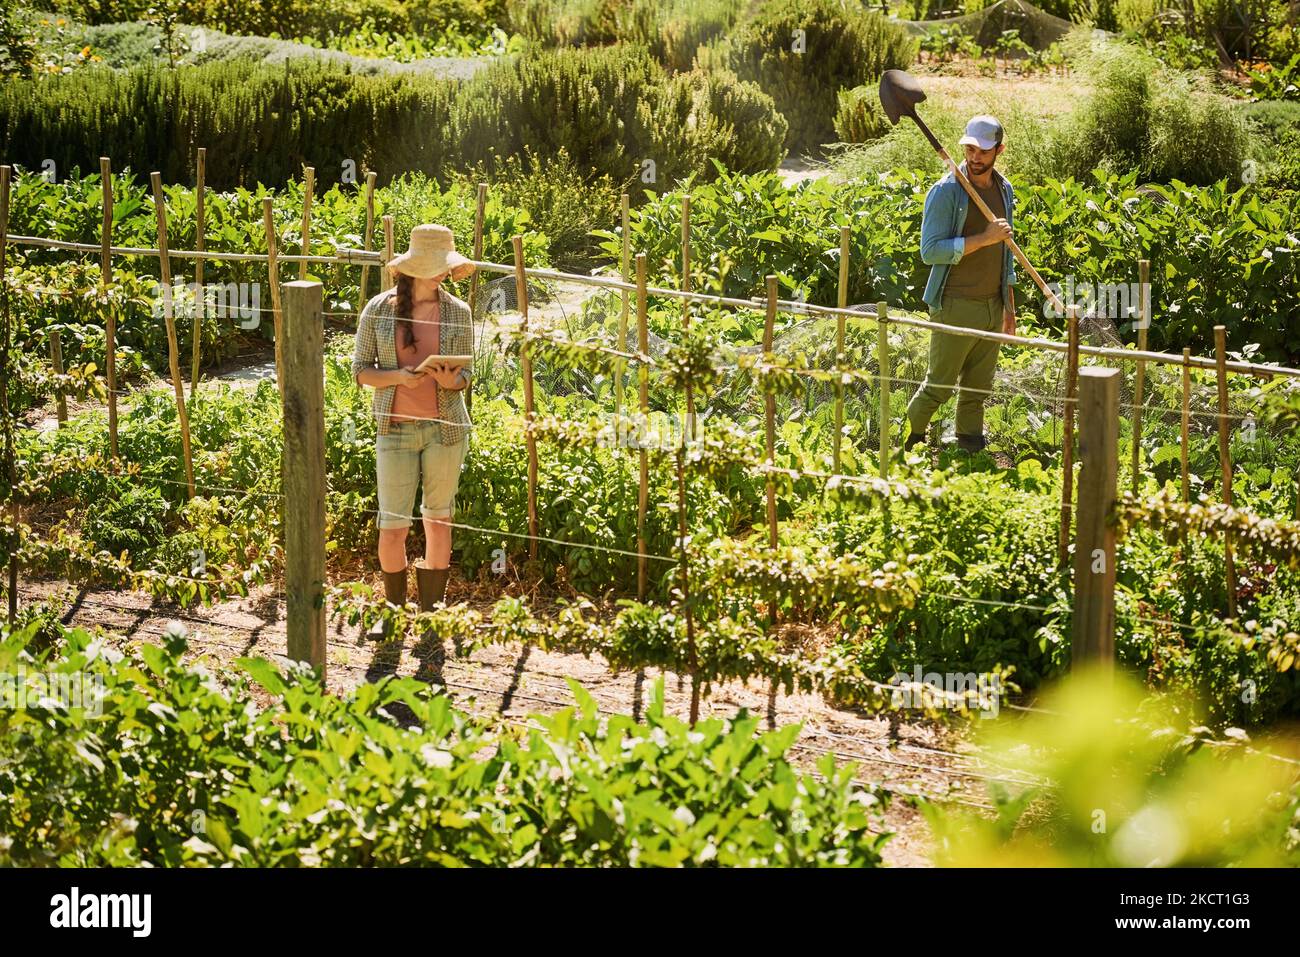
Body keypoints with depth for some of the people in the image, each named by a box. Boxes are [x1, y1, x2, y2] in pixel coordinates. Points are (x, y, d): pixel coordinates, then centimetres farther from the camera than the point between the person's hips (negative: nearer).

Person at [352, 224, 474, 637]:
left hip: (445, 428, 1)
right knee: (392, 525, -2)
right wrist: (398, 376, -17)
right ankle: (394, 612, 18)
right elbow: (360, 370, 1)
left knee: (439, 520, 8)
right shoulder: (379, 309, -2)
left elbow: (465, 375, 6)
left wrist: (451, 380, -18)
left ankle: (431, 612, 19)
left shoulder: (458, 312, 1)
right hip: (396, 429, -1)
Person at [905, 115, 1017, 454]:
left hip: (992, 307, 6)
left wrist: (1009, 305, 20)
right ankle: (908, 438, 15)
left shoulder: (1004, 190, 11)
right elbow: (930, 251, -18)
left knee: (978, 388, 11)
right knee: (939, 385, -1)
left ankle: (970, 446, 21)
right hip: (956, 307, -6)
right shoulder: (946, 191, -12)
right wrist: (984, 239, -22)